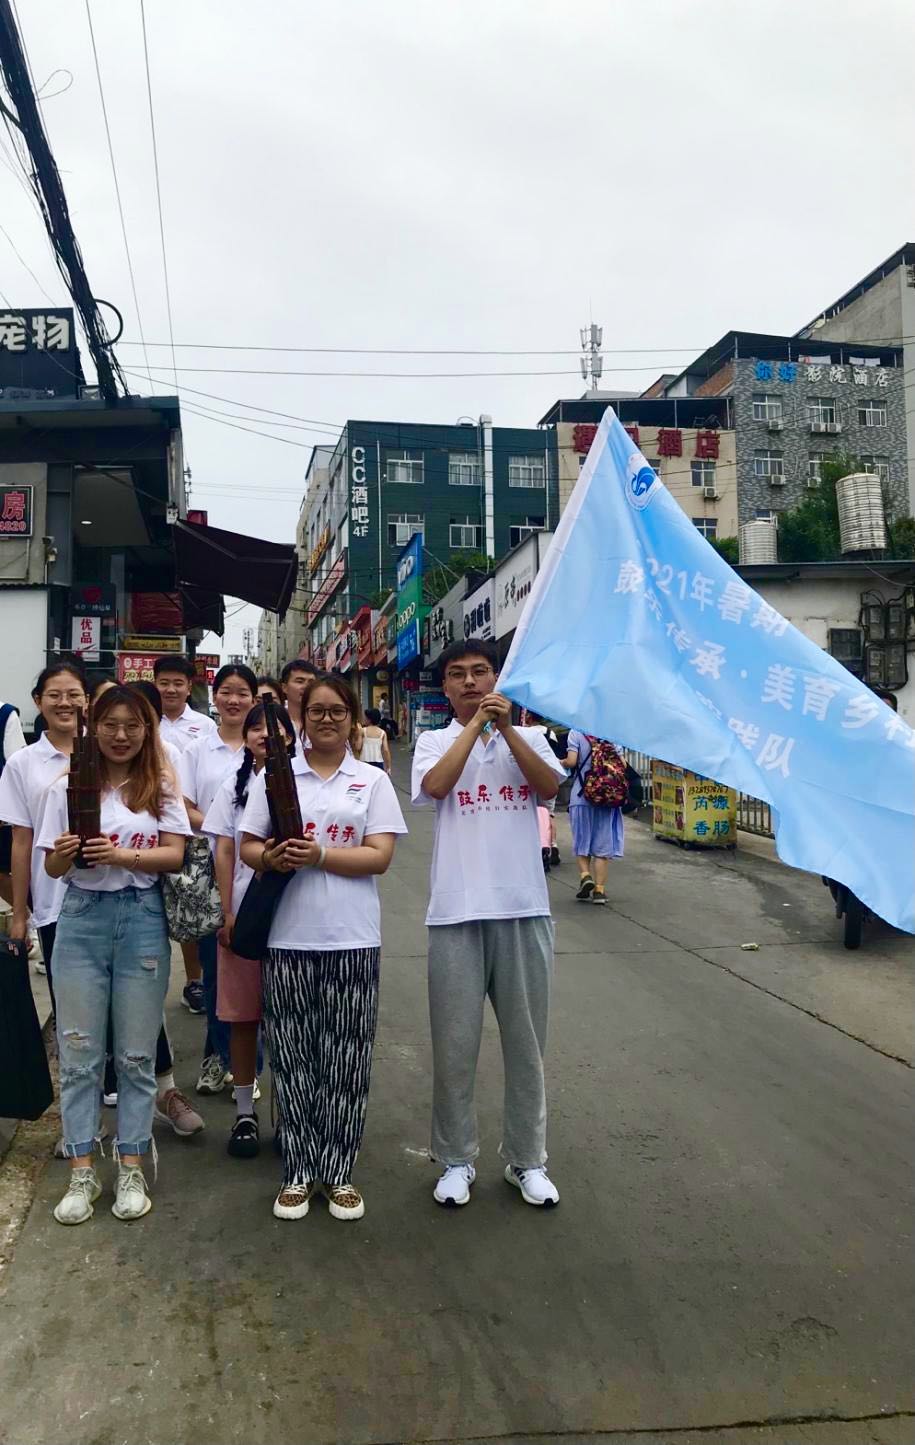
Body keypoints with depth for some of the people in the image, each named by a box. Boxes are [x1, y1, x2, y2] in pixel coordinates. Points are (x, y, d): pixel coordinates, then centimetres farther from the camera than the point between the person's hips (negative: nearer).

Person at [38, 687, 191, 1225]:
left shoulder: (161, 788, 3)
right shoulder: (69, 787, 3)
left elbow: (174, 856, -4)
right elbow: (52, 866, 2)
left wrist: (121, 855, -21)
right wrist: (67, 854, -21)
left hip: (142, 921, 0)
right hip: (82, 918, 1)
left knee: (137, 1053, 7)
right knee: (79, 1052, 5)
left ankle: (132, 1169, 18)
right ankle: (82, 1172, 16)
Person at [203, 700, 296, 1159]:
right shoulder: (233, 787, 7)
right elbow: (224, 853, 4)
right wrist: (226, 913, -2)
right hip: (243, 911, 2)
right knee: (242, 1015, 6)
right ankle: (244, 1112, 17)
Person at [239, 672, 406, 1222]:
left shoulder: (373, 780, 6)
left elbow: (380, 856, -3)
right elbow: (248, 846, 7)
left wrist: (319, 855, -16)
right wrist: (270, 857, -15)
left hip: (351, 938, 0)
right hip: (288, 935, 1)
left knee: (346, 1060, 5)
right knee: (293, 1057, 7)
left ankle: (340, 1172, 19)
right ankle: (299, 1171, 20)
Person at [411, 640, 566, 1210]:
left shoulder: (528, 737, 9)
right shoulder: (435, 741, 6)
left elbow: (550, 786, -9)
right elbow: (436, 785, -15)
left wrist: (506, 727, -15)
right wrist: (476, 722, -11)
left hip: (524, 908, 1)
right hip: (458, 911, -1)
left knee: (526, 1040, 11)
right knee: (455, 1043, 7)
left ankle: (528, 1159, 26)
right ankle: (457, 1159, 24)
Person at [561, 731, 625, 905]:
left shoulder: (576, 732, -5)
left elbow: (571, 761, -14)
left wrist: (560, 762, 7)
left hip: (581, 798, -2)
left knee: (581, 841, 13)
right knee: (603, 845, 6)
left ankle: (585, 875, -6)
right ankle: (599, 889, 4)